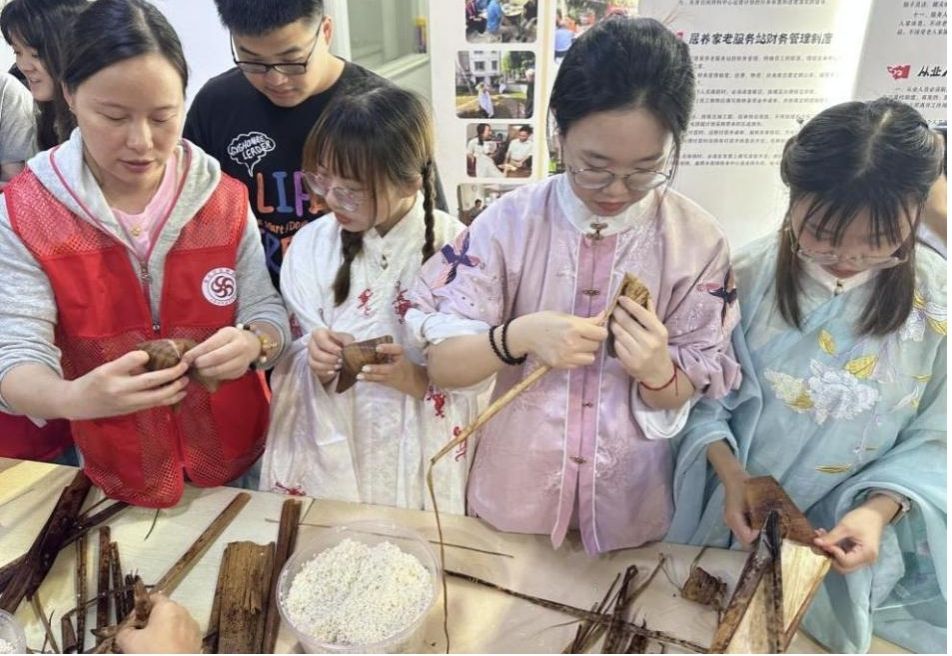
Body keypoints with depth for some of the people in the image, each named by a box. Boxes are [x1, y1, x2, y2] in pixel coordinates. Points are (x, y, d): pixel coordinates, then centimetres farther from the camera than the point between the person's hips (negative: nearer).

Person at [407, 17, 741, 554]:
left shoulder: (699, 241, -12)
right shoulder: (511, 220, -15)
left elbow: (688, 397, -6)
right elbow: (440, 361, -14)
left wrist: (658, 372, -28)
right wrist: (517, 336, -32)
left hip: (629, 508, 1)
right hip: (514, 492, 0)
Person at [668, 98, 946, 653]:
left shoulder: (937, 300, -14)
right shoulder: (748, 276, -16)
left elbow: (931, 440, -7)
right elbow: (704, 394, -8)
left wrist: (878, 511, -22)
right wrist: (729, 471, -21)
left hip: (846, 537, 0)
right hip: (733, 522, 1)